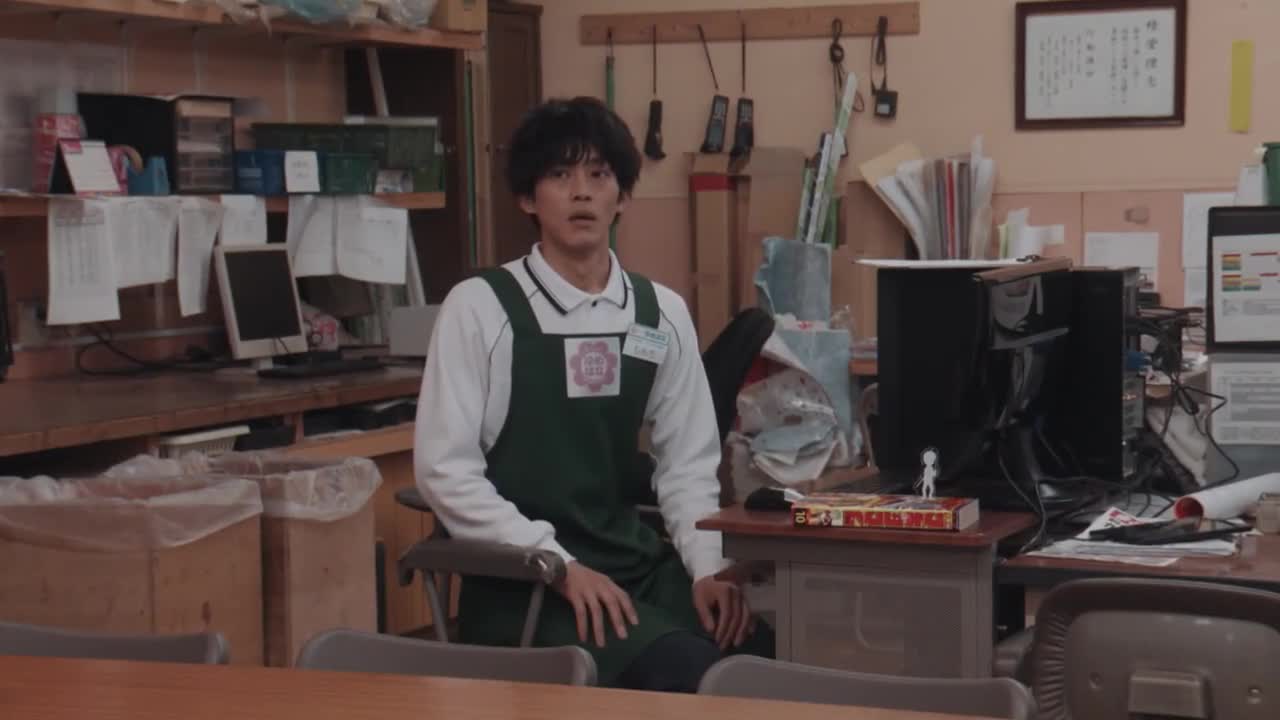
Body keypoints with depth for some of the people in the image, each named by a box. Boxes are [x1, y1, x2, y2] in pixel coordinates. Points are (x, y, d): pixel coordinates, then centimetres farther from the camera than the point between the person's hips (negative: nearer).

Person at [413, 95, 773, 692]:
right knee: (685, 673, -29)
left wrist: (708, 567, -4)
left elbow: (688, 463, 13)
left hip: (637, 566, 4)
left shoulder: (662, 313, 8)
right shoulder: (479, 307, -4)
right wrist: (560, 566, -15)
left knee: (764, 653, -22)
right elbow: (445, 469, -8)